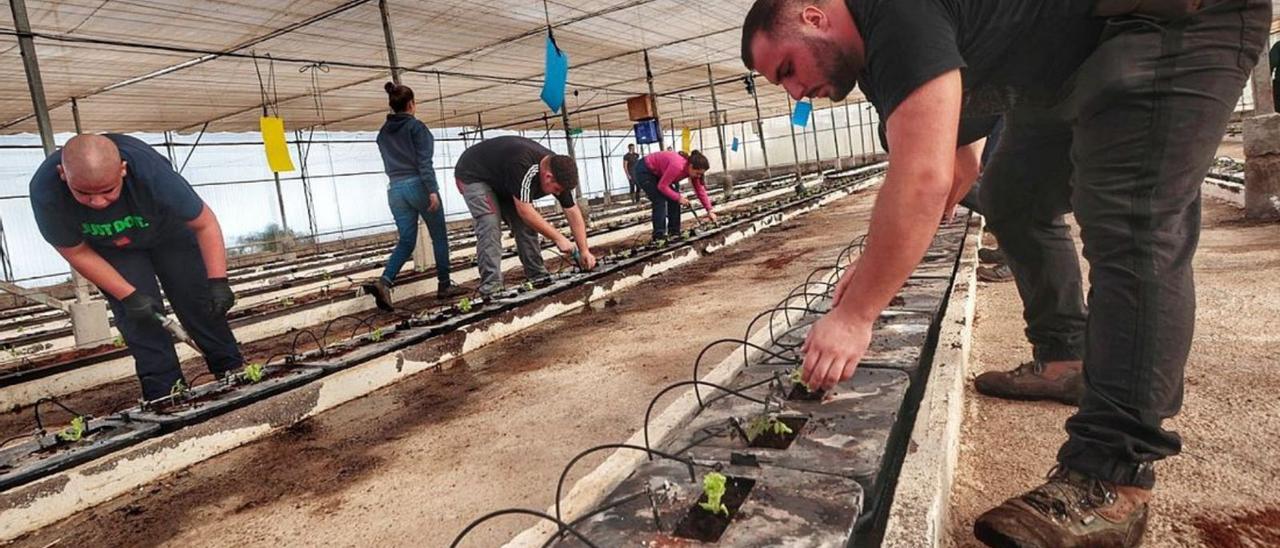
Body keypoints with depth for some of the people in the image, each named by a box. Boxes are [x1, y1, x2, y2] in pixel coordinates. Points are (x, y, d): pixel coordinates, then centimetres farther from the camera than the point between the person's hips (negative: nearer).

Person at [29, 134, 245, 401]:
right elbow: (77, 252, -20)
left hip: (168, 230, -1)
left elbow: (205, 224, -30)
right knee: (137, 315, -11)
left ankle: (232, 373, 11)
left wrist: (218, 282, -37)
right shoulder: (46, 191, -35)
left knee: (200, 301, -4)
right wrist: (129, 296, -25)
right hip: (109, 248, 1)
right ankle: (166, 396, 0)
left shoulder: (151, 171, -41)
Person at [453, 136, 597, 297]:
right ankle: (491, 288, -23)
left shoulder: (558, 171, -17)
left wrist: (584, 250, -13)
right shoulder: (522, 165, -42)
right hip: (473, 175, -7)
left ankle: (539, 278, 4)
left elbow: (572, 212, -10)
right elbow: (525, 211, -39)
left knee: (525, 224, -4)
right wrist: (558, 238, -32)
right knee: (490, 225, -23)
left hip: (503, 182, 7)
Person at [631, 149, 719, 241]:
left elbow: (700, 190, -2)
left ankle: (674, 233, 10)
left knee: (673, 200, 2)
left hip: (656, 174, 9)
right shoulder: (677, 166, -36)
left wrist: (709, 210, -5)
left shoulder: (692, 169, -10)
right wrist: (679, 198, -21)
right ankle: (659, 236, -9)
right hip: (643, 171, -9)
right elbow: (662, 186, -29)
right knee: (660, 201, -14)